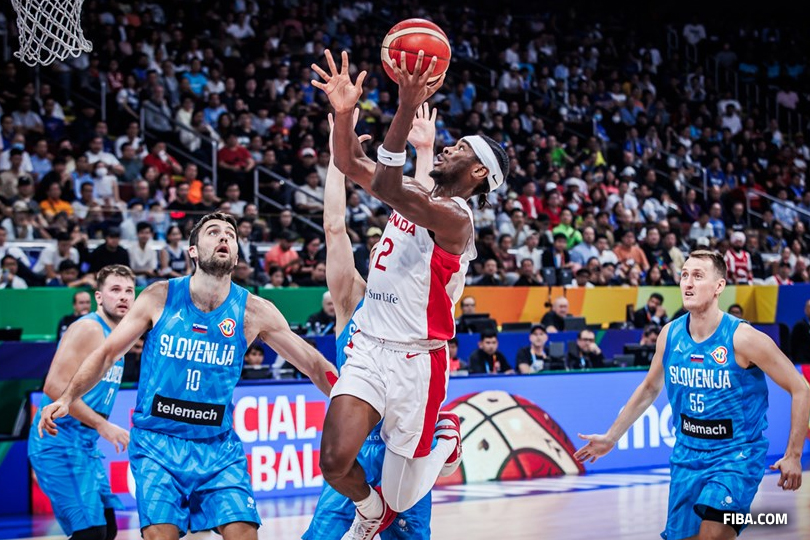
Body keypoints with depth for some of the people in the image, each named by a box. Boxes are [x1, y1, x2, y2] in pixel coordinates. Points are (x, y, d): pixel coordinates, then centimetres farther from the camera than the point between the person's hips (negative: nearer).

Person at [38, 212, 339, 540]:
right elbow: (107, 353, 2)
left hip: (218, 445, 1)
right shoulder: (160, 298, -4)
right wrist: (67, 399, -9)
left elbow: (313, 365, 2)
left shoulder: (253, 311, -4)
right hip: (156, 442, -1)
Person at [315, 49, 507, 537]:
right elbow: (349, 164, 11)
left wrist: (407, 110, -42)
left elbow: (387, 187, -32)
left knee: (399, 499, 4)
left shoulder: (455, 217, -15)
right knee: (335, 461, -14)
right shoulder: (416, 195, 10)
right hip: (369, 350, 6)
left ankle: (447, 437, 34)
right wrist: (345, 112, -8)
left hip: (416, 360, -6)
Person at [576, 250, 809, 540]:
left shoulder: (743, 338, -17)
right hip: (687, 456, 6)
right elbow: (650, 388, 16)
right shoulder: (670, 334, -1)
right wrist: (610, 438, 19)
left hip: (736, 454, -5)